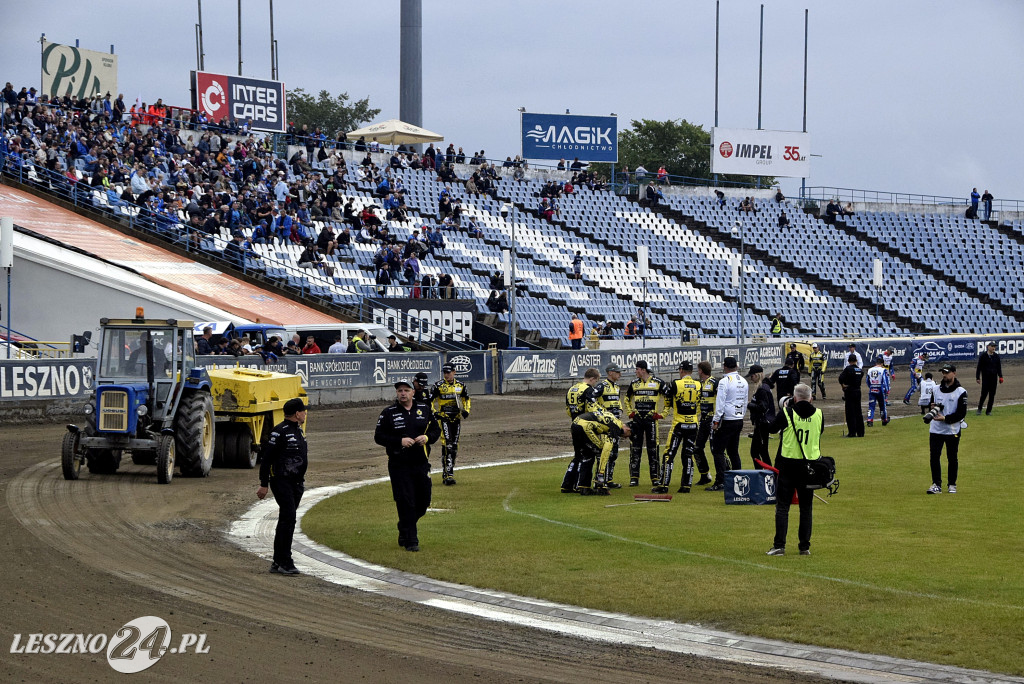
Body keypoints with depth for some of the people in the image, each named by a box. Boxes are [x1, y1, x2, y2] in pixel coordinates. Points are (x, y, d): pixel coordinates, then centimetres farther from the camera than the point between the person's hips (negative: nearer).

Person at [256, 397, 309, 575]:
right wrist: (264, 485, -16)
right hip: (282, 482, -9)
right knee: (288, 519, -15)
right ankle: (285, 562, -15)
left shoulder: (298, 431, 16)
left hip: (296, 483, 9)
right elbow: (266, 458, -15)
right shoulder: (280, 432, -14)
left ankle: (278, 563, 14)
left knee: (286, 521, 10)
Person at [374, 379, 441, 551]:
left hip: (421, 464, 4)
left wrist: (427, 437, -8)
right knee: (405, 503, -8)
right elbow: (378, 436, -3)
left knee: (423, 501, 9)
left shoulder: (425, 409, 9)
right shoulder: (388, 413, -1)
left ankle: (405, 529, 34)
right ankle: (410, 541, -3)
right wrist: (400, 441, -16)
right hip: (399, 465, -4)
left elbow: (436, 430, 15)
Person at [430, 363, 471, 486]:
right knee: (447, 445, -16)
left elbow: (466, 398, 22)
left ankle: (448, 473, 21)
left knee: (454, 446, 9)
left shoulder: (461, 385, 7)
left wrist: (466, 410, 6)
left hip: (456, 418, 5)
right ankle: (448, 475, -20)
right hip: (443, 418, -5)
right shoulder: (438, 385, -3)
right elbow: (430, 401, 1)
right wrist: (434, 412, -13)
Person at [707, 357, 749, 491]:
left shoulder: (725, 381, -13)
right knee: (733, 451, 15)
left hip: (727, 421, -8)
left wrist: (716, 421, -11)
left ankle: (720, 482, -12)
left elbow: (720, 403, -16)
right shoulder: (743, 381, 10)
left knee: (718, 450, -5)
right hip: (739, 420, 8)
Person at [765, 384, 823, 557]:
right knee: (806, 507, 10)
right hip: (810, 467, 2)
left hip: (789, 464, -2)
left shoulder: (787, 413, -10)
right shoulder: (819, 415, -1)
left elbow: (772, 428, 5)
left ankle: (779, 545, -2)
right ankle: (805, 546, 11)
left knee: (782, 505, 3)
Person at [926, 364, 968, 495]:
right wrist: (933, 407, -4)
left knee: (952, 458, 4)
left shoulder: (961, 392, -6)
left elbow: (962, 414, -10)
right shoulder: (936, 389, 10)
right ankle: (936, 484, 3)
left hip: (952, 431, -4)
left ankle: (952, 484, 15)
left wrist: (945, 418, -19)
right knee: (934, 456, -2)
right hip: (935, 429, 4)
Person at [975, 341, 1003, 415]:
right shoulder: (983, 356, -3)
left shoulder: (996, 356, 8)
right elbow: (979, 367, -2)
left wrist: (1000, 377, 5)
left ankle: (988, 411, 10)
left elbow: (999, 367, 13)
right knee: (984, 393, -9)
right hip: (985, 377, -4)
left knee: (992, 394, 3)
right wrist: (977, 377, -5)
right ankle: (979, 409, 10)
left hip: (994, 377, 4)